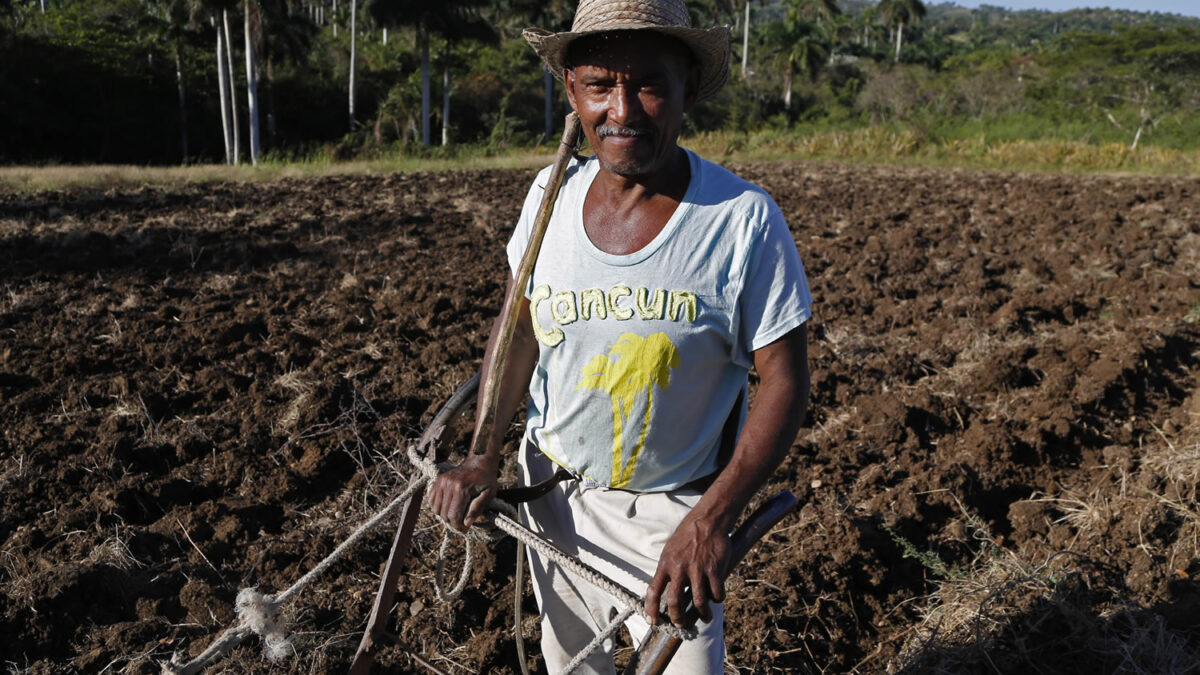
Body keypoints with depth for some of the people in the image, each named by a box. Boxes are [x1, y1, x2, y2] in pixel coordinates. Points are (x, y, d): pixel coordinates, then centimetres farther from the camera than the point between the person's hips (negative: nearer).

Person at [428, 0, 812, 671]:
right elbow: (520, 326, 4)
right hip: (553, 490, 4)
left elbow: (784, 381, -16)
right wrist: (485, 457, -4)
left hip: (670, 513, -4)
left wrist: (712, 519, -25)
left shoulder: (745, 219, -20)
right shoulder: (552, 193, -7)